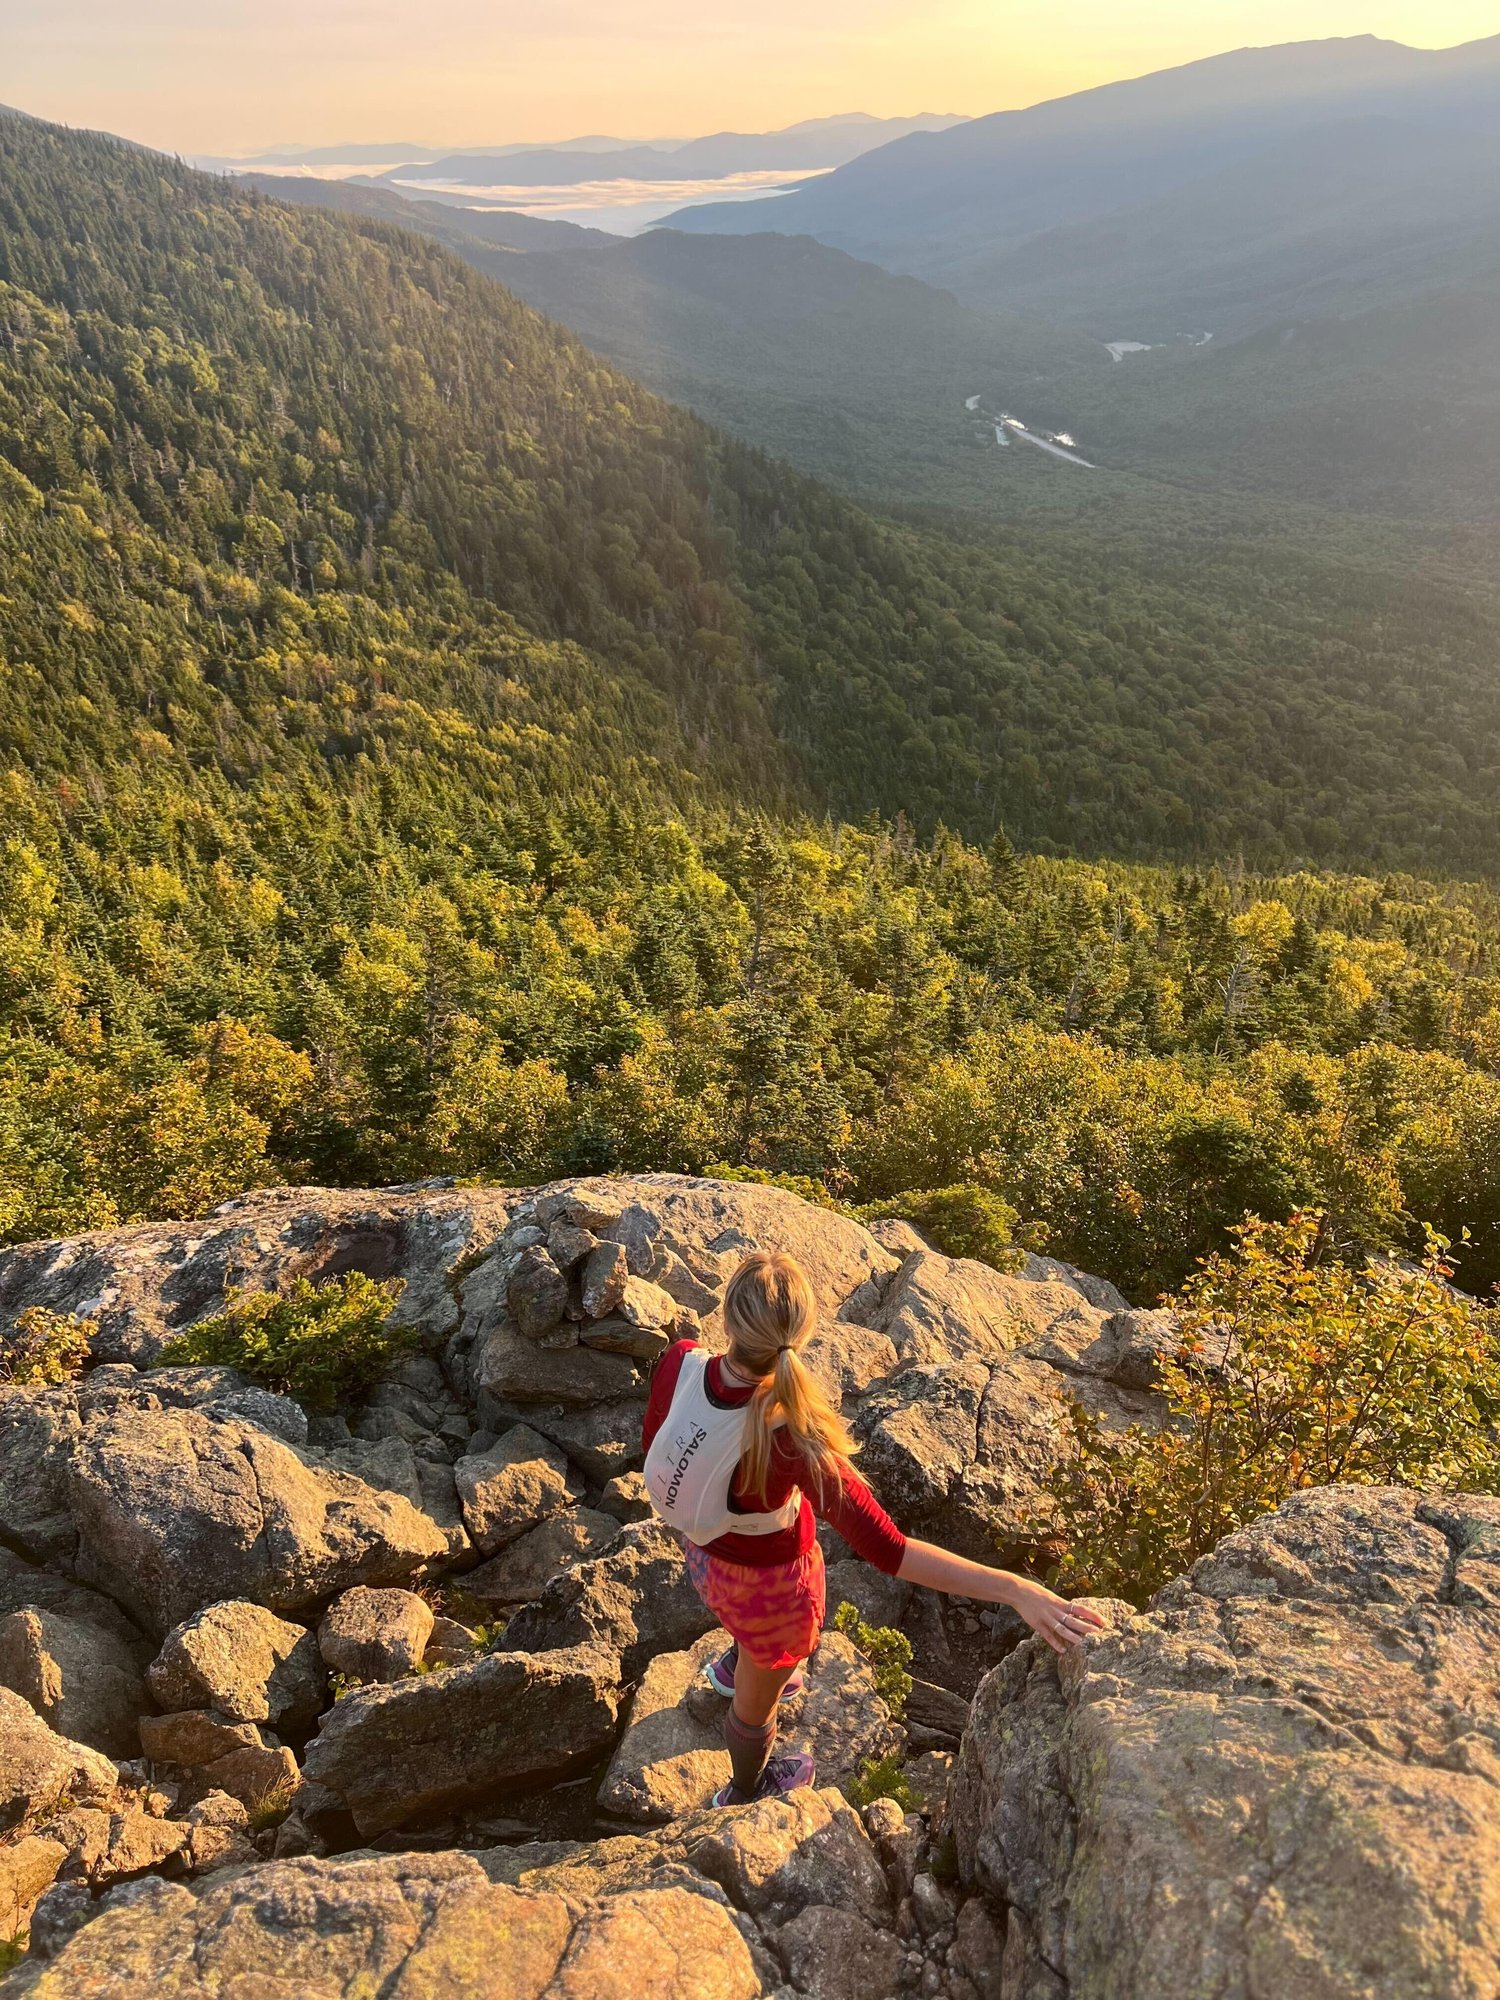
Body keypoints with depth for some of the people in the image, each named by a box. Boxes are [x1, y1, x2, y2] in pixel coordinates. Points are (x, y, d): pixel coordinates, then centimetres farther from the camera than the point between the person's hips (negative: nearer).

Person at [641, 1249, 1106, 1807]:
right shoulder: (787, 1441, -45)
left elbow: (653, 1439, -8)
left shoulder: (679, 1363, -29)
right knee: (758, 1697, 30)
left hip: (701, 1542, 5)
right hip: (764, 1576, -4)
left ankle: (734, 1666, 73)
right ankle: (744, 1795, 62)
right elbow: (886, 1549, -45)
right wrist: (1016, 1590, -44)